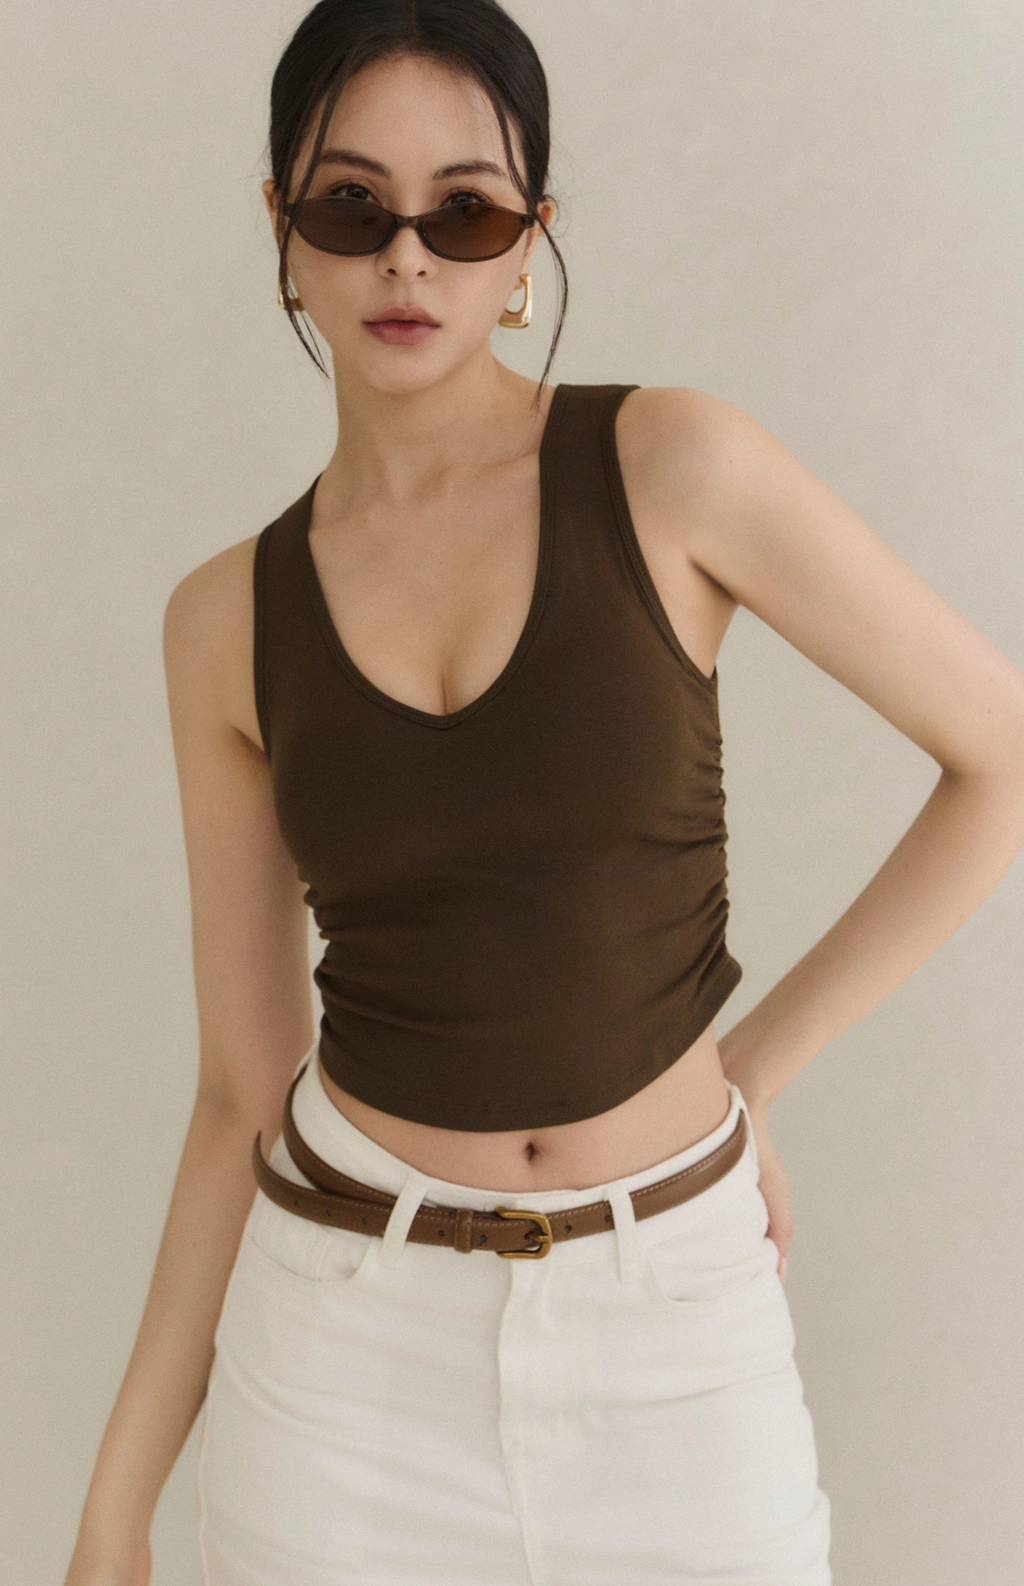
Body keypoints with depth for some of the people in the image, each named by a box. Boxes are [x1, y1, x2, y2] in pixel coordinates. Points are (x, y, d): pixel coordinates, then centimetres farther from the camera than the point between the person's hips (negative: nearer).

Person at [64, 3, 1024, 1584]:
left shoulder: (677, 464, -11)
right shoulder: (230, 621, -2)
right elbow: (244, 1088, 1)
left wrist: (749, 1071, -4)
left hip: (669, 1319, -1)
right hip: (352, 1326, 2)